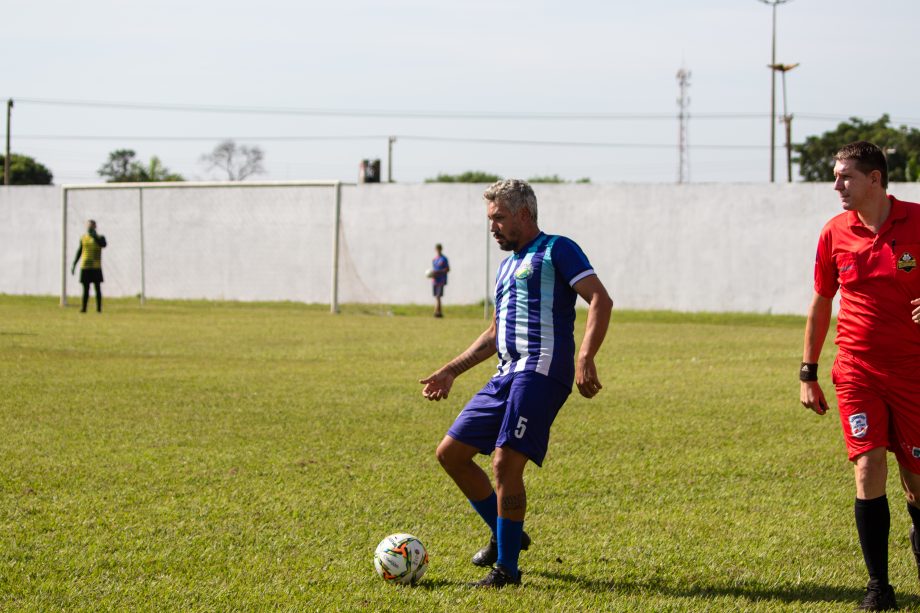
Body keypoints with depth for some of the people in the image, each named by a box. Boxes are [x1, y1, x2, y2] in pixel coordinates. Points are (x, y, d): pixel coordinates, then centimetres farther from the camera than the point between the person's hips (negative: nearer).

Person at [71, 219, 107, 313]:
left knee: (97, 288, -1)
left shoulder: (100, 238, 2)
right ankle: (84, 308, 2)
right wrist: (74, 265, 12)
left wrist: (94, 237, -28)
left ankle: (99, 308, 1)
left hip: (96, 267, -2)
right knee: (85, 288, 2)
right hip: (85, 267, 2)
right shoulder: (83, 238, 10)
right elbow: (79, 252, 15)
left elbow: (103, 244, -20)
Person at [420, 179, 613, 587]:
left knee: (505, 463, -16)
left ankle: (506, 567, -5)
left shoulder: (556, 251, -1)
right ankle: (506, 535, 21)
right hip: (507, 374, 9)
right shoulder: (507, 266, 25)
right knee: (450, 453, 7)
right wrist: (451, 371, 28)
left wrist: (585, 359, -24)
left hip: (541, 371, -9)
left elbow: (600, 300, -12)